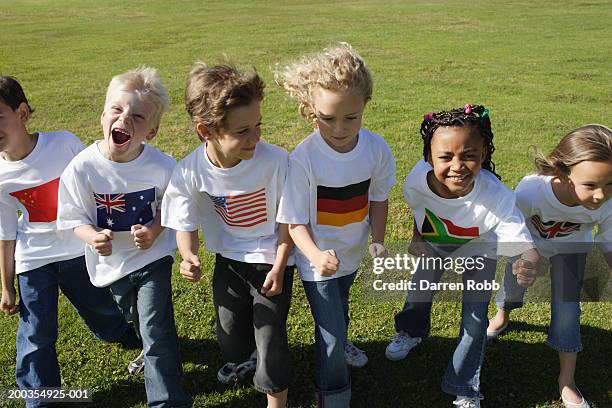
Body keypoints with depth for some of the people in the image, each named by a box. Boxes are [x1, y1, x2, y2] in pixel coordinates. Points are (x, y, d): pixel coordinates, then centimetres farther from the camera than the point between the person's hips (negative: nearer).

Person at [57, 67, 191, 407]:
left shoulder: (162, 167, -23)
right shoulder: (82, 167, -22)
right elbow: (77, 218, -11)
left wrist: (154, 230, -24)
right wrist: (93, 236, -31)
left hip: (152, 256, -3)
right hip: (111, 260, 3)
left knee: (156, 329, -7)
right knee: (137, 319, 27)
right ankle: (155, 352, 60)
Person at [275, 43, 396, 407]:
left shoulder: (377, 148, -18)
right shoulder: (303, 159, -30)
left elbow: (378, 198, -1)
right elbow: (295, 221, -22)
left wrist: (378, 241, -9)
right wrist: (317, 255, -37)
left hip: (352, 253, 5)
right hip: (317, 259, -4)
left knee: (340, 308, 33)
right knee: (330, 335, -2)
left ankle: (340, 342, 67)